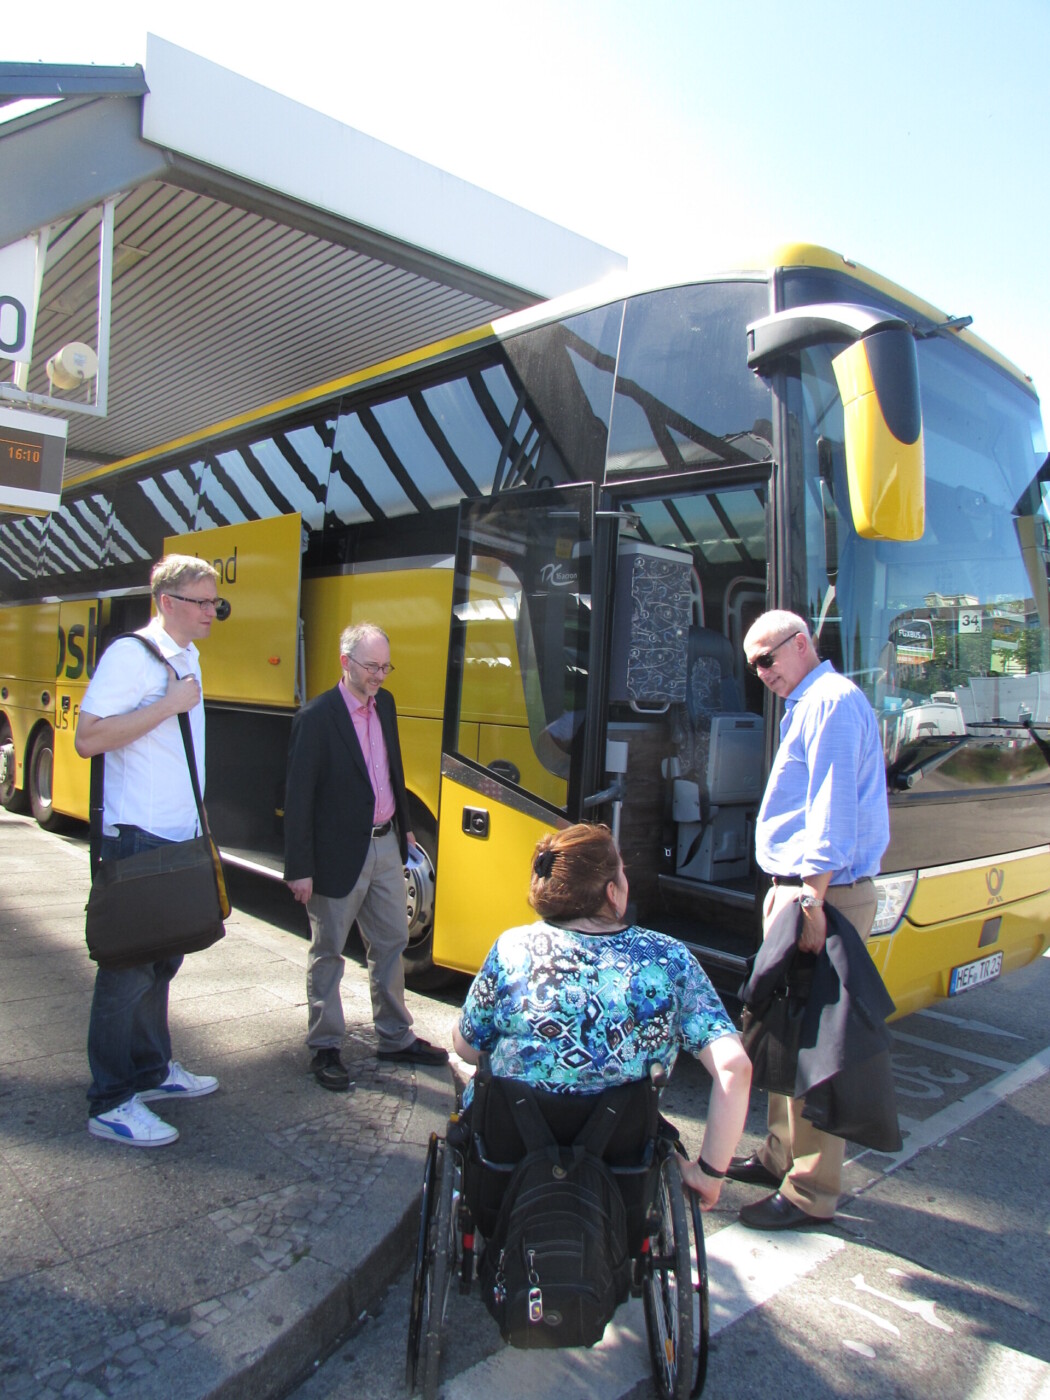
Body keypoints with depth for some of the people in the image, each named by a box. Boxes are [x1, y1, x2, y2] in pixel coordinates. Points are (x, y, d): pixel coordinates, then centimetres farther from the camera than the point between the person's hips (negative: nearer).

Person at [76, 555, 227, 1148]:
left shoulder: (188, 659, 12)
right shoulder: (131, 655, -15)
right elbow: (88, 739, -22)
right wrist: (169, 705, -22)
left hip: (181, 838, 9)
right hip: (138, 838, -9)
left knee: (161, 960, 18)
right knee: (128, 967, 0)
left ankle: (151, 1070, 33)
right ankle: (110, 1103, 12)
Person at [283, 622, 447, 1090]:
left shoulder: (385, 704, 5)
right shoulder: (316, 717, -16)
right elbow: (298, 797, -16)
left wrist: (403, 826, 19)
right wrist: (299, 868, -16)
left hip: (385, 845, 7)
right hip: (338, 854, -7)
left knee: (391, 942, 16)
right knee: (328, 951, 9)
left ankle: (395, 1037, 32)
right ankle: (325, 1047, 25)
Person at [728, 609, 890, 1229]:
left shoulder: (831, 701, -13)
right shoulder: (811, 703, 19)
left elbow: (833, 807, -22)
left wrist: (814, 900, -25)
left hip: (823, 894, -11)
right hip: (798, 889, 11)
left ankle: (812, 1192, 9)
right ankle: (782, 1154, 31)